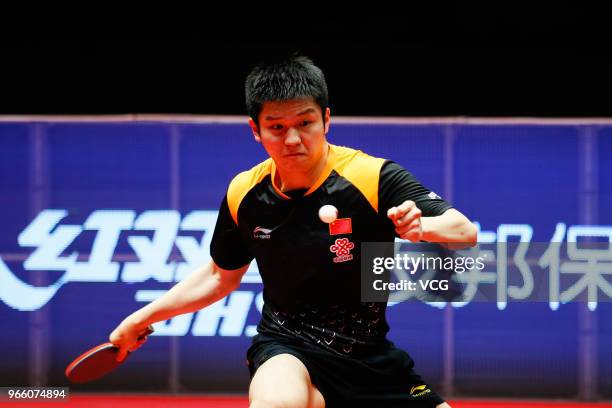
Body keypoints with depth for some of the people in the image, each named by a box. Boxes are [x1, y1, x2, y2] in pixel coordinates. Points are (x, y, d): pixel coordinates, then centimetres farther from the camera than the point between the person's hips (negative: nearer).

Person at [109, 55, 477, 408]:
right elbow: (222, 275, 14)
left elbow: (466, 233, -24)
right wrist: (144, 317, 12)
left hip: (370, 356, 1)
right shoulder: (244, 195, -5)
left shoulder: (374, 178, -15)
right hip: (285, 348, -1)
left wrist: (421, 227, -45)